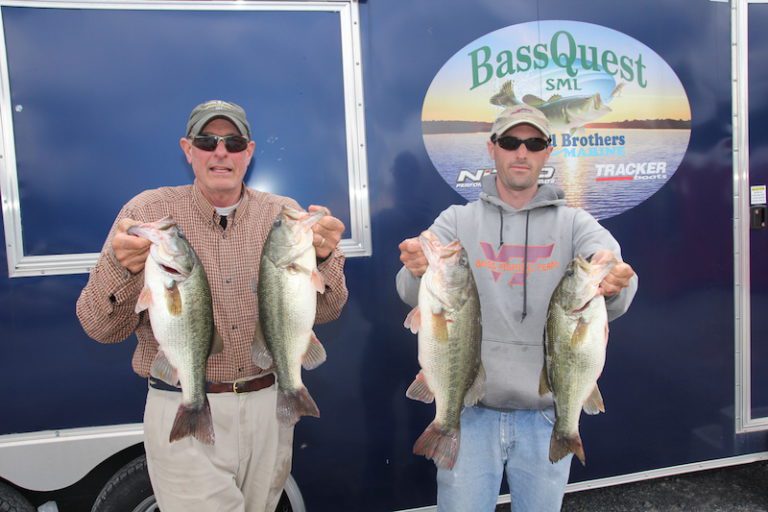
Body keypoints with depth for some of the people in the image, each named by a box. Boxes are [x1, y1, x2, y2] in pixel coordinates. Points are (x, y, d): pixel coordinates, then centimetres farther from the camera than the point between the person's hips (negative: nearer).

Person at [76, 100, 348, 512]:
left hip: (269, 406, 3)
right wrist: (121, 267, -25)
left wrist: (324, 257, -23)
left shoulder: (284, 214, 0)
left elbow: (323, 312, -3)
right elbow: (100, 328, -5)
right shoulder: (146, 211, -5)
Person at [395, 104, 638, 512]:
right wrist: (418, 273, -35)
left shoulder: (574, 223, 2)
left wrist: (613, 286, -37)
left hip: (548, 413, 1)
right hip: (469, 410, -1)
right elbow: (414, 294, -12)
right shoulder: (457, 221, 1)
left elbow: (614, 289, -14)